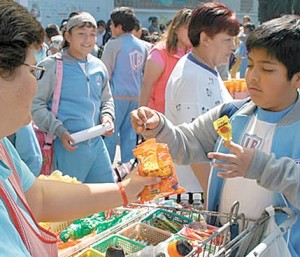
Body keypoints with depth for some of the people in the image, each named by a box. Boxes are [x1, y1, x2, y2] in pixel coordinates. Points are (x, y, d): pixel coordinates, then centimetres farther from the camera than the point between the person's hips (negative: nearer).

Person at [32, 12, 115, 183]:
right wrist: (58, 130, -17)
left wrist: (107, 116, 1)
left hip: (97, 144, 6)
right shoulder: (51, 66, -8)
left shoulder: (99, 66, 10)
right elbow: (36, 104, -8)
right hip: (69, 146, -6)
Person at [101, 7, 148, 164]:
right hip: (136, 95, 6)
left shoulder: (113, 45, -8)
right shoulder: (142, 46, 10)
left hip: (117, 95, -6)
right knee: (129, 135, 10)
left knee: (110, 135, 1)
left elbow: (105, 74, -8)